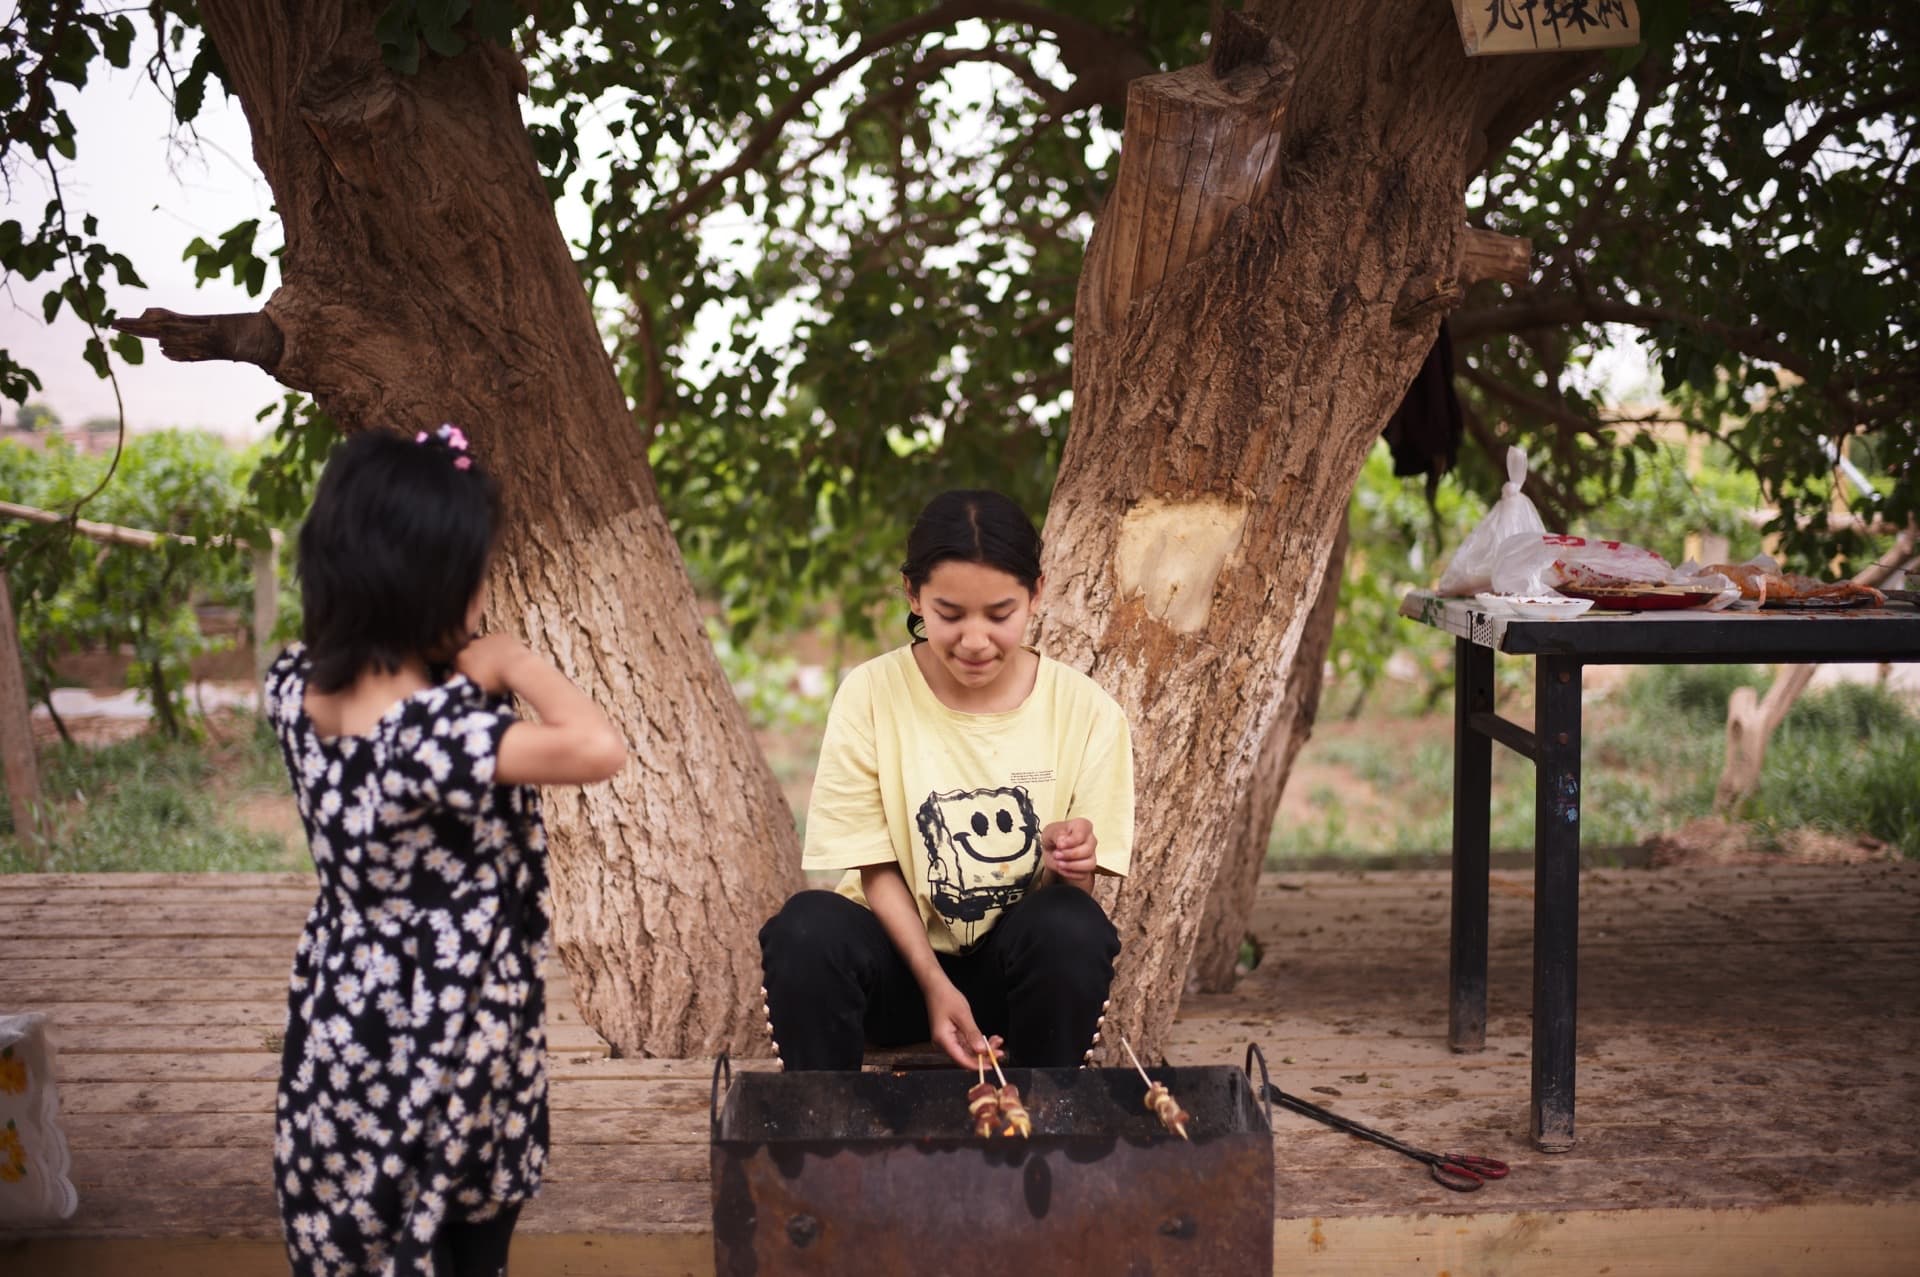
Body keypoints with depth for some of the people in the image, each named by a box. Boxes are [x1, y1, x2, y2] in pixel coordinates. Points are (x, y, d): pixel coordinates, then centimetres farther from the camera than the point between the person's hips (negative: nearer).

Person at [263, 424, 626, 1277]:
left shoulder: (295, 688, -7)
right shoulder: (437, 729, -31)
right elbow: (601, 750, -39)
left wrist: (463, 682, 1)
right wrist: (515, 665, -23)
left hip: (338, 1027, 7)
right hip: (451, 1054, -6)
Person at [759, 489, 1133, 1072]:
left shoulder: (1085, 710, -7)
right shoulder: (871, 695, -9)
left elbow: (1072, 898, -4)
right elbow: (877, 868, -5)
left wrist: (1067, 866, -29)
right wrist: (935, 985, -20)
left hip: (1023, 962, 1)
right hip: (903, 947, 0)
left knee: (1072, 924, -32)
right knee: (806, 928, -31)